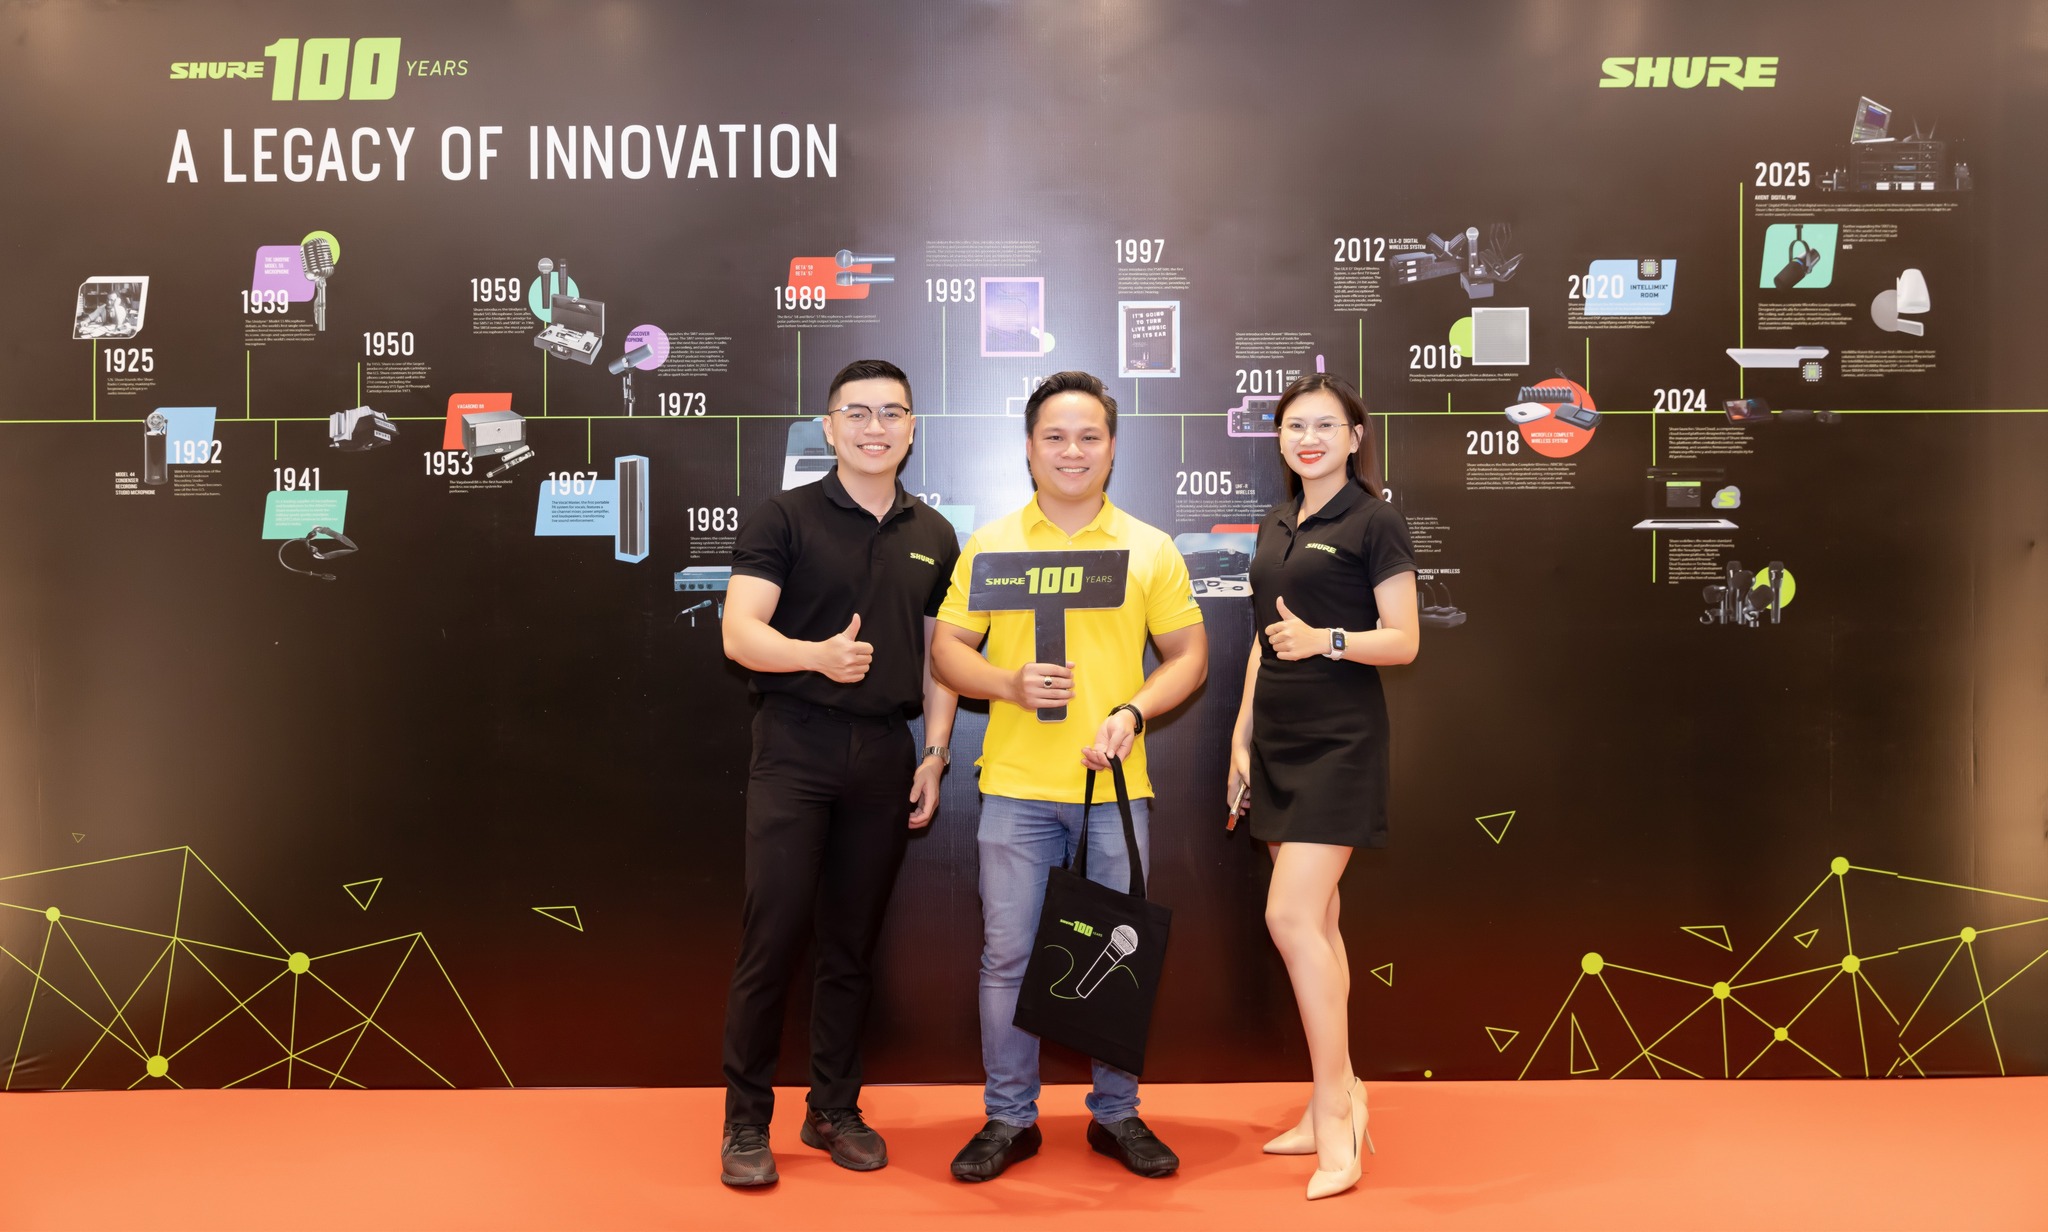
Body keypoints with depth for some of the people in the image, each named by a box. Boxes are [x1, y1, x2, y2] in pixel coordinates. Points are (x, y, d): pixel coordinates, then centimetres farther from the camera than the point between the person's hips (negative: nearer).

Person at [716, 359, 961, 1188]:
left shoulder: (933, 536, 13)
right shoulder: (785, 518, 0)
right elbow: (740, 632, -9)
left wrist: (936, 753, 7)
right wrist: (818, 654, -27)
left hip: (884, 754, 4)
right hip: (796, 747, -3)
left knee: (852, 943, 10)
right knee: (772, 935, -5)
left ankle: (834, 1110, 23)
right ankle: (746, 1121, 9)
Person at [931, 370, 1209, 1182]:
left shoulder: (1149, 548, 5)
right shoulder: (990, 544, 4)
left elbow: (1189, 655, 7)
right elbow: (947, 650, 4)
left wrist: (1134, 711, -10)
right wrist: (1008, 684, -15)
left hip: (1117, 786, 1)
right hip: (1017, 785, 0)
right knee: (1007, 954, 5)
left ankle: (1117, 1114, 26)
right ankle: (1009, 1118, 21)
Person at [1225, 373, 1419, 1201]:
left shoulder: (1373, 522, -6)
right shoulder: (1277, 527, 15)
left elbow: (1403, 641, -9)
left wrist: (1324, 641, -25)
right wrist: (1241, 736, 14)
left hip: (1340, 741, -7)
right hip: (1277, 740, 7)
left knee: (1292, 917, -13)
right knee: (1315, 923, 10)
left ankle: (1334, 1116, -2)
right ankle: (1339, 1095, 20)